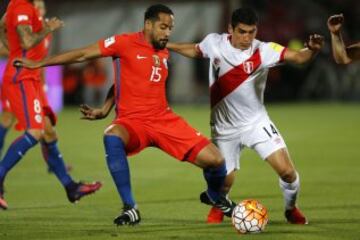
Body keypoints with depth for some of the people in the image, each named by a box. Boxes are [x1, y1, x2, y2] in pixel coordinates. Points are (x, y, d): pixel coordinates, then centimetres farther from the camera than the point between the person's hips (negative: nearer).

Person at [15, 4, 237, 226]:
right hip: (133, 121, -5)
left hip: (165, 119, 5)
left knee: (215, 160, -5)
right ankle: (130, 208, -32)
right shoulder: (125, 43, -6)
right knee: (112, 137, -41)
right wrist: (39, 63, -2)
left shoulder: (164, 53, 12)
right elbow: (82, 54, -3)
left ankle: (215, 196, 32)